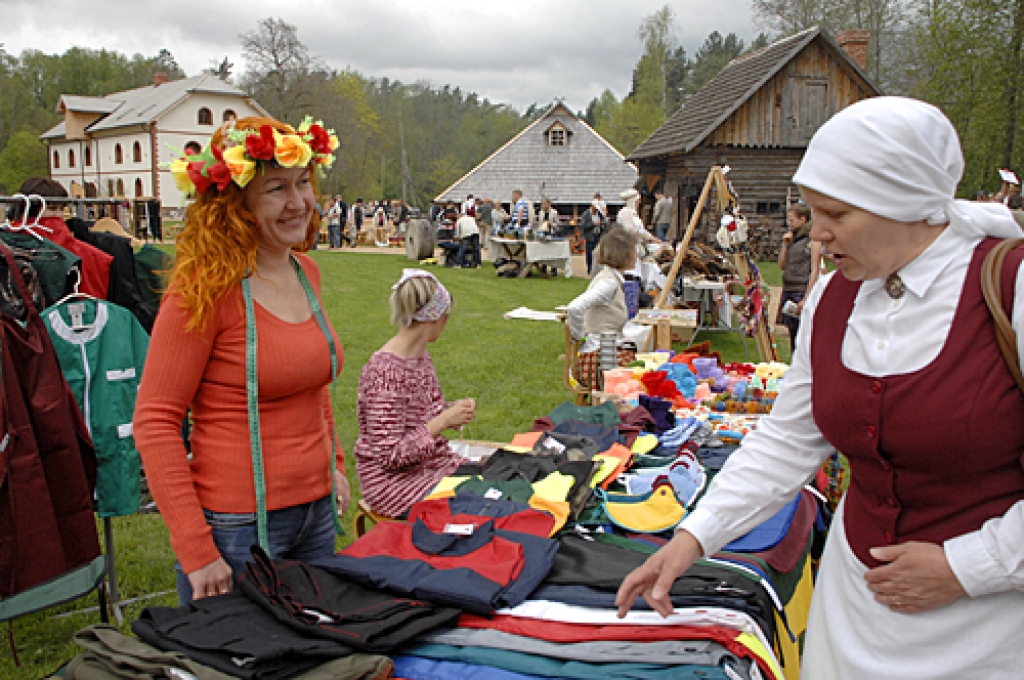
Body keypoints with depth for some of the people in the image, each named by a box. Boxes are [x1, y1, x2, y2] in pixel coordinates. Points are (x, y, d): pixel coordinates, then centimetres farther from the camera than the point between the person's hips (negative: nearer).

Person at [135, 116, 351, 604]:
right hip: (238, 525, -7)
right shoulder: (205, 289, -17)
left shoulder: (305, 272, 5)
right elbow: (154, 422, -16)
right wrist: (195, 551, -18)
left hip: (316, 511, 7)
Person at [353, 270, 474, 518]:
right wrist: (444, 420, -22)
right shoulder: (384, 371, -23)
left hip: (433, 462, 8)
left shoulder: (421, 355, 4)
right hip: (395, 480, -8)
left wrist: (453, 409, -1)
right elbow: (390, 456, -22)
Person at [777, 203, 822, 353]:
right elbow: (782, 266, 17)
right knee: (792, 334, 11)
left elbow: (815, 271, -10)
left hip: (802, 291, -7)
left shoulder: (813, 240, -5)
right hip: (787, 290, 7)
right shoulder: (792, 238, 17)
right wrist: (785, 244, 5)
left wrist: (806, 298, -16)